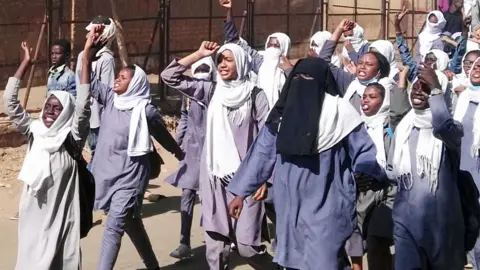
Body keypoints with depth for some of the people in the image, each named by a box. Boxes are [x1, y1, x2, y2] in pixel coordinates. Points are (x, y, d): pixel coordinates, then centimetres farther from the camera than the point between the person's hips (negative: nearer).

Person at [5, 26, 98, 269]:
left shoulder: (72, 136, -8)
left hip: (60, 214, -4)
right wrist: (26, 62, 1)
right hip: (33, 214, 4)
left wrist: (86, 54, -23)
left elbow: (83, 104, -19)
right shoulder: (34, 131, 3)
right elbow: (9, 101, 2)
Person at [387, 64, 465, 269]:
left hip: (441, 220, -3)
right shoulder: (403, 128, 10)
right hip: (406, 219, 3)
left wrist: (435, 88, -27)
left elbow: (443, 125, -33)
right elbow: (392, 170, 18)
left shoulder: (451, 130, -6)